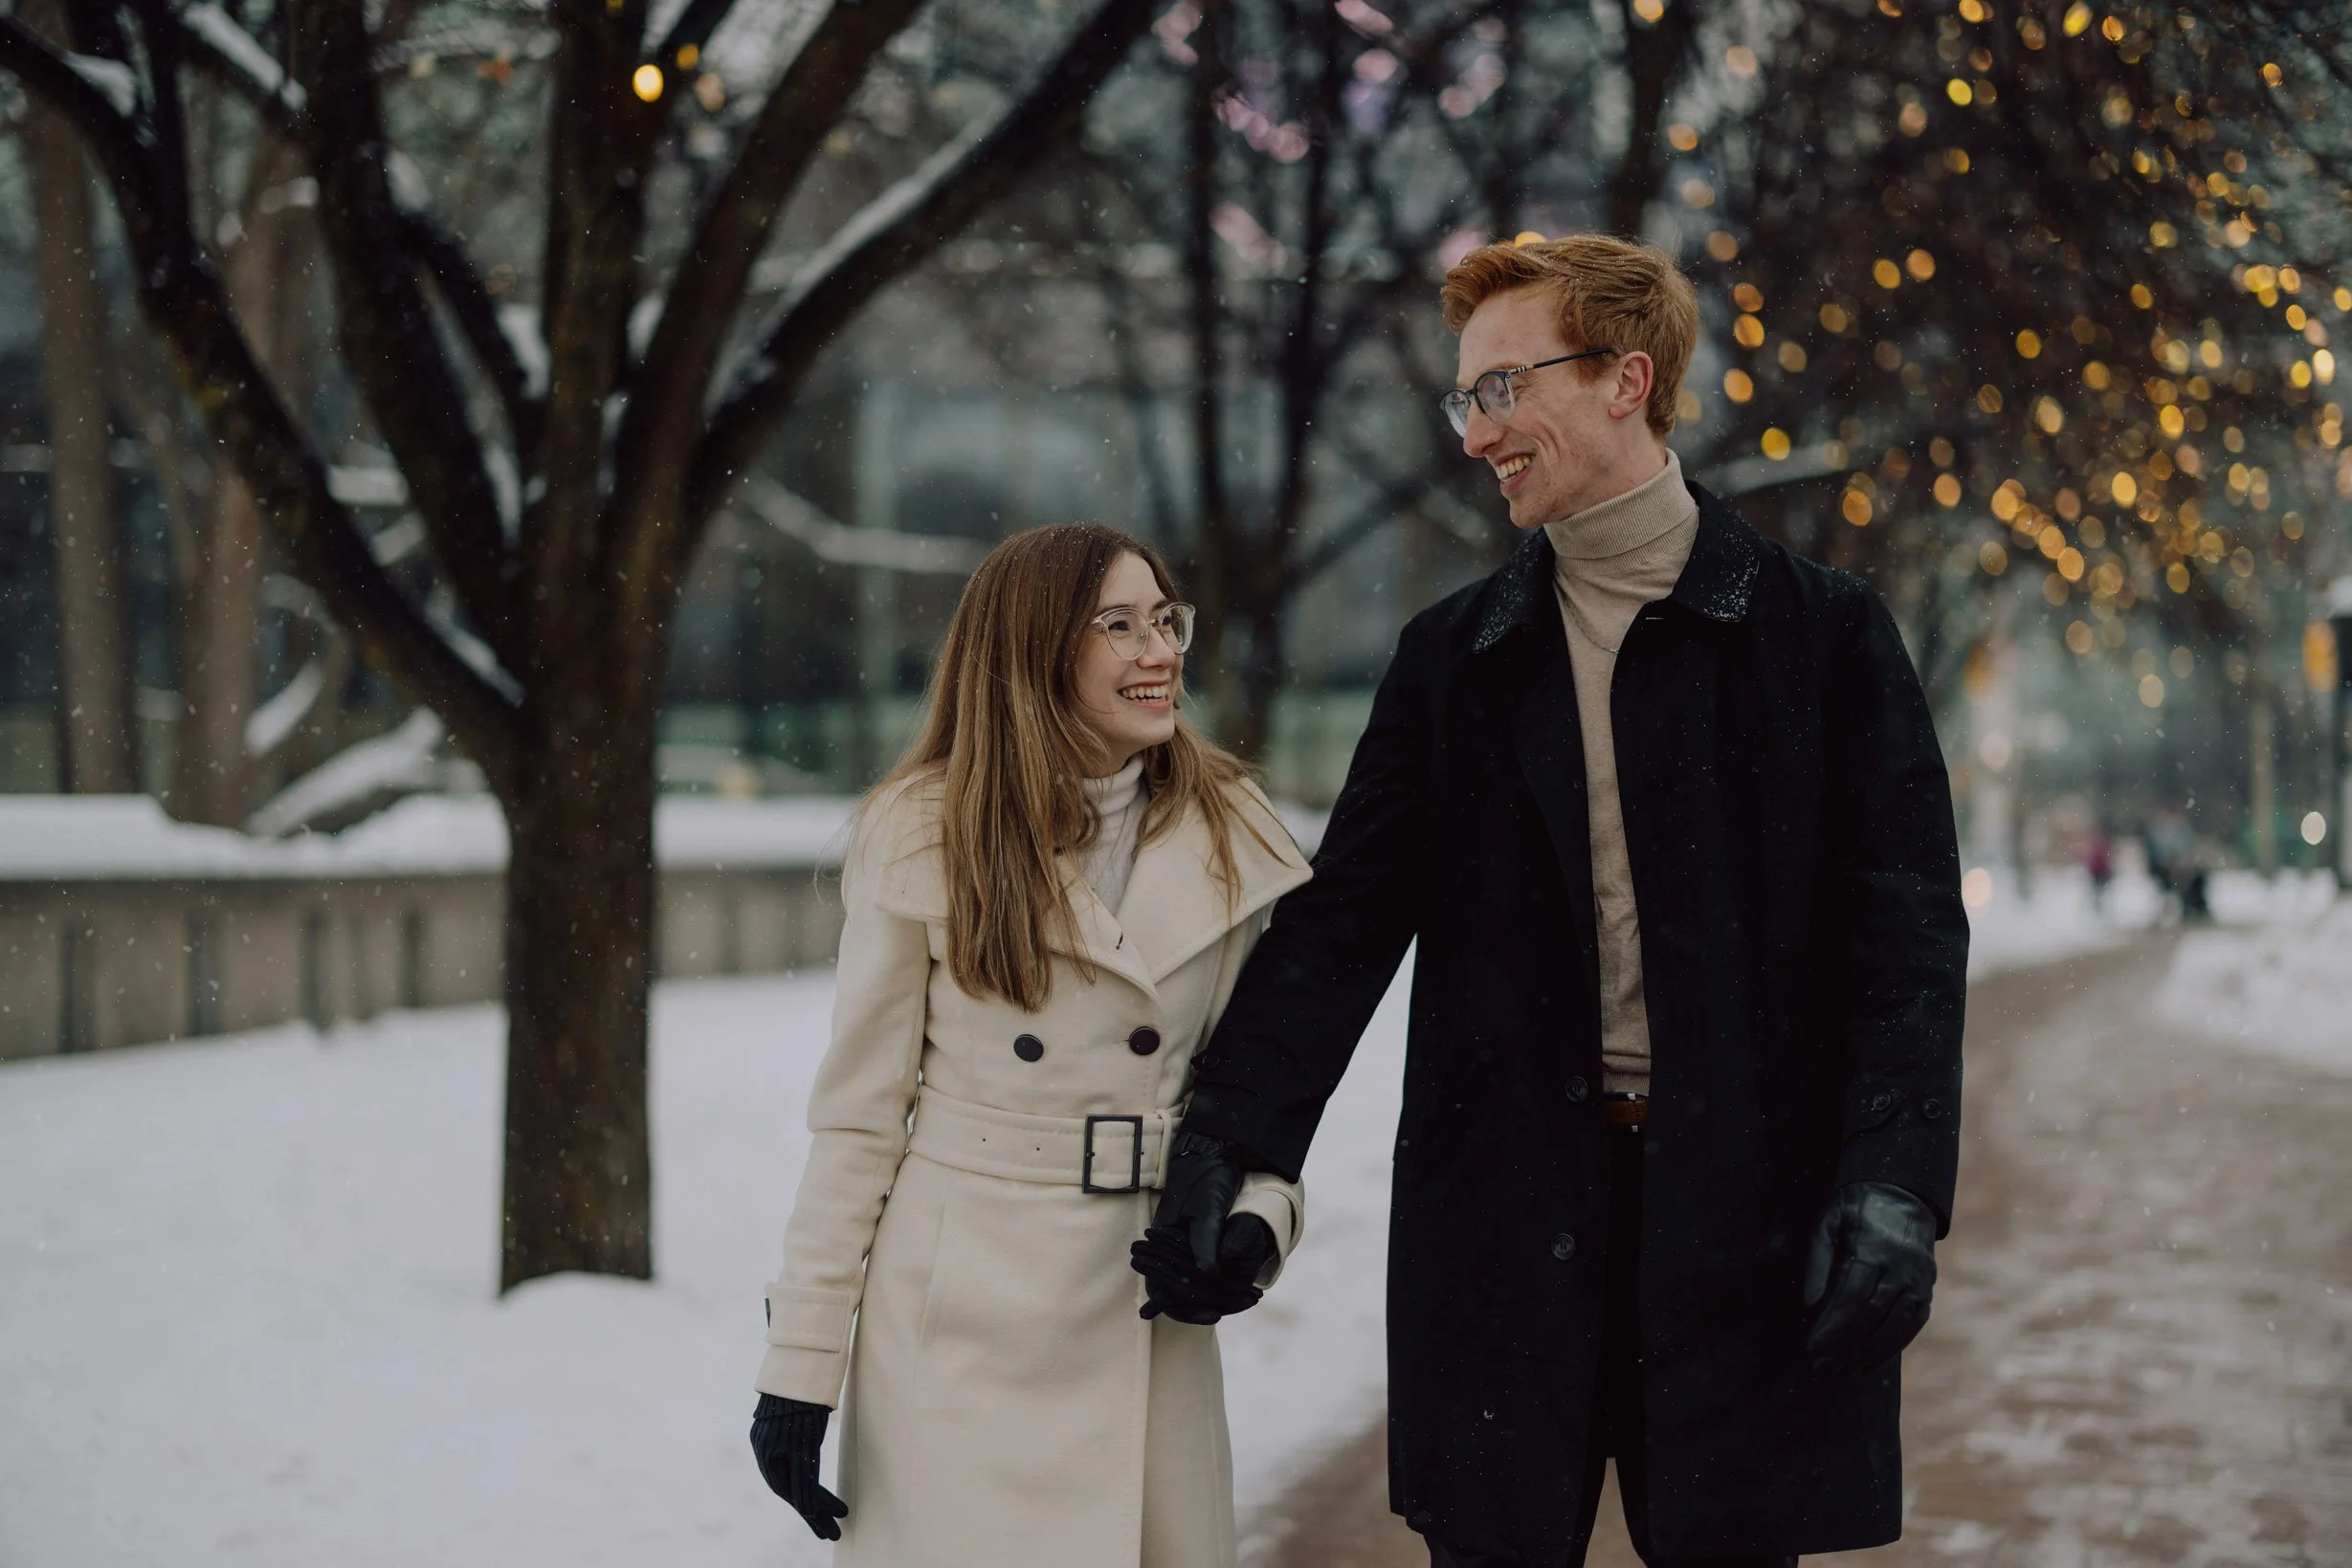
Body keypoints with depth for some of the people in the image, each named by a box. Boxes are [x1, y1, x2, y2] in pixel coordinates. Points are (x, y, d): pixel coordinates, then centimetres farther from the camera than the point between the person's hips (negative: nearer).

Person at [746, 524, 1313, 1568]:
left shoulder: (1230, 838, 4)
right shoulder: (922, 836, -5)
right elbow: (858, 1111, -2)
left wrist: (1259, 1219, -9)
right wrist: (799, 1366, -4)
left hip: (1145, 1316, 3)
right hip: (957, 1319, -3)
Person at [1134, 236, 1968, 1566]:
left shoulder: (1824, 635, 2)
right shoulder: (1453, 658, 11)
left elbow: (1907, 934, -3)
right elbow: (1344, 919, 6)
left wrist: (1894, 1184, -15)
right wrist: (1234, 1134, -6)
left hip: (1746, 1208, -2)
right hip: (1506, 1214, 2)